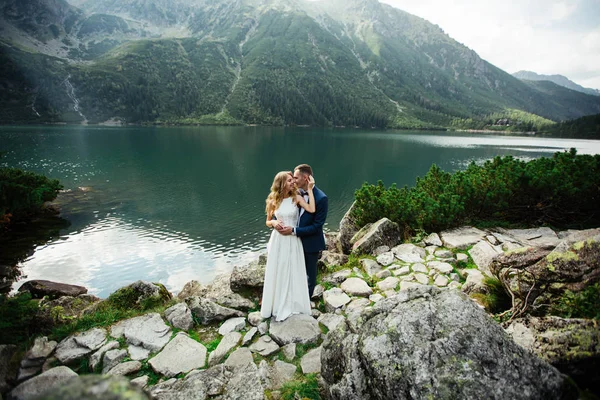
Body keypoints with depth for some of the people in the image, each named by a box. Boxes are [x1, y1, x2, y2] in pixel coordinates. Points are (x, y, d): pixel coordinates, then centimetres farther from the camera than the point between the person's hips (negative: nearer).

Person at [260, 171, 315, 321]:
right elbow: (268, 222, 8)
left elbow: (312, 209, -21)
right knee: (276, 272, 12)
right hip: (277, 240, 1)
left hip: (293, 241, -1)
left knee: (293, 272, 9)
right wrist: (274, 222, -15)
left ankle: (291, 304, 29)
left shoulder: (296, 198, -5)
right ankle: (276, 304, 31)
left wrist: (309, 189, -16)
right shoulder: (273, 201, -1)